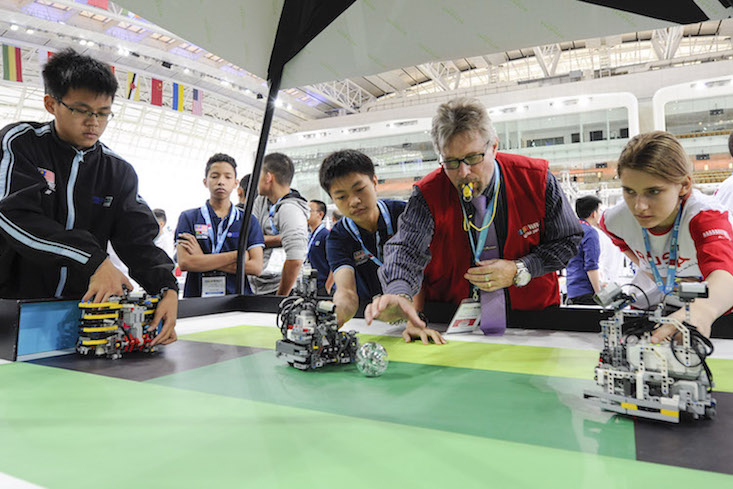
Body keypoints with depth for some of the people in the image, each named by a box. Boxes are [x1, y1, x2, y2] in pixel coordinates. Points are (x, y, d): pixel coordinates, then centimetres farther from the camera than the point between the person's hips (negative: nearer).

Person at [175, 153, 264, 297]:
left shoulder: (248, 220, 10)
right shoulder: (188, 218, 9)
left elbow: (256, 266, -2)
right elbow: (184, 262, -5)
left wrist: (203, 259, -5)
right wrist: (237, 256, -5)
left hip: (238, 299, 1)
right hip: (197, 302, 0)